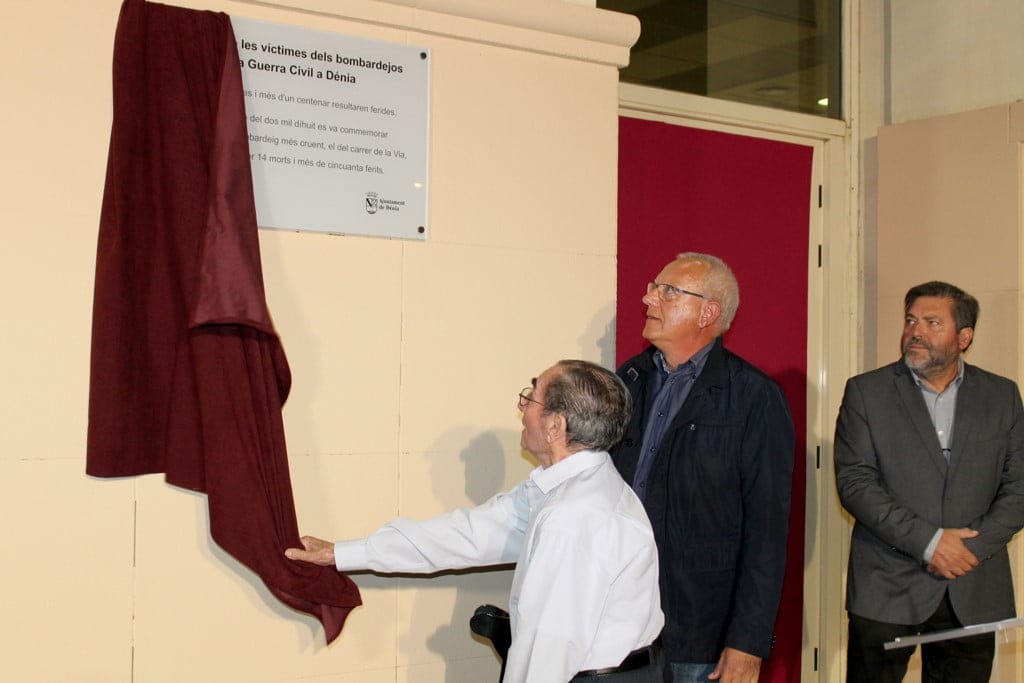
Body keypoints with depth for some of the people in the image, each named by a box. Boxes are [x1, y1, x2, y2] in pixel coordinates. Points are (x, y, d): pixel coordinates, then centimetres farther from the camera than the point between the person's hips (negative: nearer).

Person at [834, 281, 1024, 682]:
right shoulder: (866, 392, 1)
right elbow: (854, 482, -7)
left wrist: (972, 550, -10)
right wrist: (928, 542, -14)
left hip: (974, 596, 2)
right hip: (886, 590, -2)